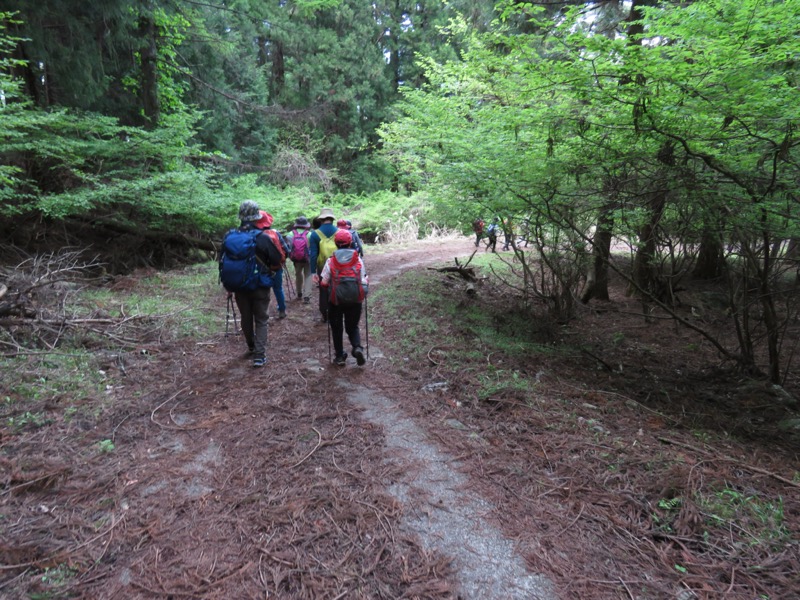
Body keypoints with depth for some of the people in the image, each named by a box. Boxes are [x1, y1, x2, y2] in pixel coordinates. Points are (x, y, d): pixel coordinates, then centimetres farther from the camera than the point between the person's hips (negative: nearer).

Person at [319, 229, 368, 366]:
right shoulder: (358, 260, -3)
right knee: (352, 327, 17)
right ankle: (357, 347, -8)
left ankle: (340, 356, 19)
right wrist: (362, 294, 15)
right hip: (355, 300, 1)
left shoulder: (330, 261, -5)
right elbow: (364, 281, -2)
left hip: (336, 300, -1)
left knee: (337, 328, 17)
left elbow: (323, 283, -1)